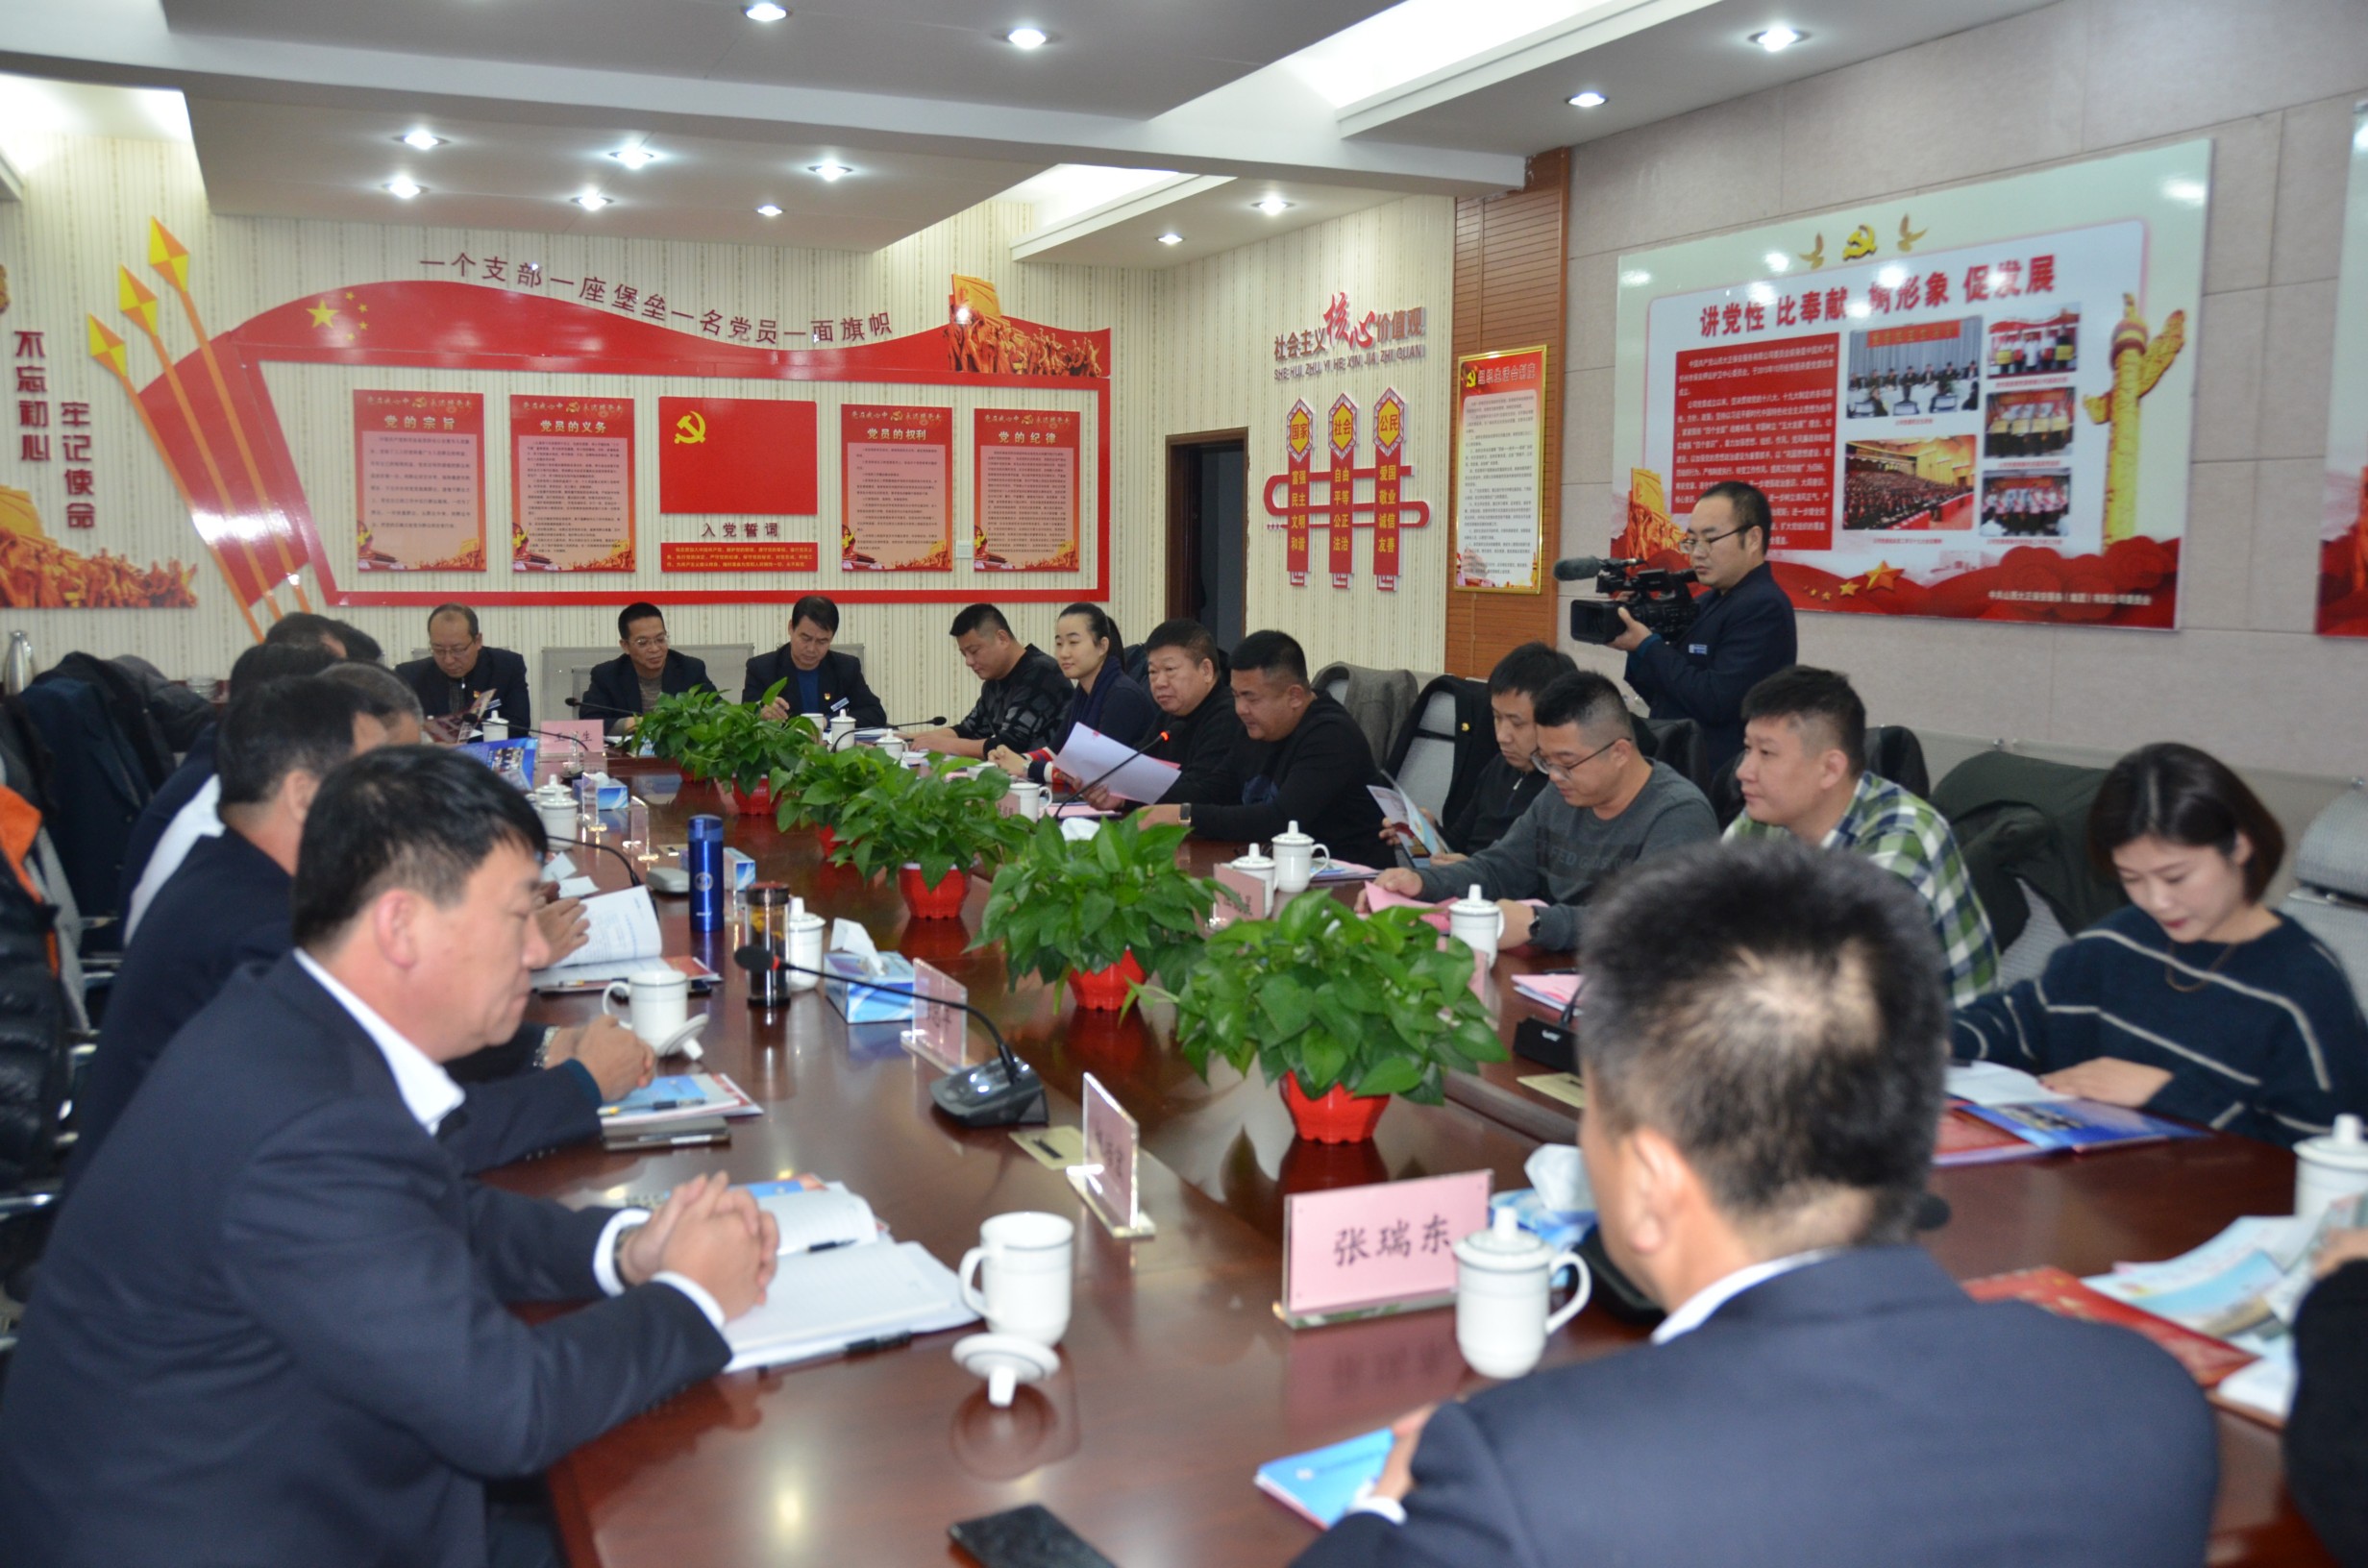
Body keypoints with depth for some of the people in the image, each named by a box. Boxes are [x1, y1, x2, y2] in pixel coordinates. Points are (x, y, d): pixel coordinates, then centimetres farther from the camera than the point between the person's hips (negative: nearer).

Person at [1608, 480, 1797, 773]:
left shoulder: (1763, 608, -16)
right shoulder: (1708, 602, 12)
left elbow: (1715, 702, -24)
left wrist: (1647, 646, -16)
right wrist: (1637, 649, -3)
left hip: (1716, 780, -8)